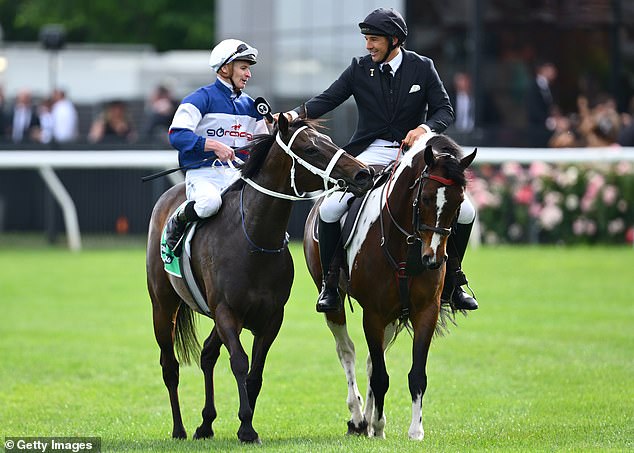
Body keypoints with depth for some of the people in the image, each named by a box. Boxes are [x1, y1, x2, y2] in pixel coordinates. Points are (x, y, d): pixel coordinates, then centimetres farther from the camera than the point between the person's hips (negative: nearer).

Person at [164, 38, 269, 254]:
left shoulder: (250, 105, 19)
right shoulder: (201, 99, -3)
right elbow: (177, 134, -17)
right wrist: (213, 145, -28)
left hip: (239, 176, 5)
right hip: (204, 175, -5)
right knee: (209, 202, -37)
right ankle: (176, 224, -6)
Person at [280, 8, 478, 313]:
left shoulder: (423, 68, 0)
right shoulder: (359, 69, 1)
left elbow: (445, 110, -1)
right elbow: (327, 100, -4)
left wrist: (425, 128, -22)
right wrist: (295, 115, -23)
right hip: (371, 154, 0)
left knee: (465, 212, -12)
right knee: (329, 209, -23)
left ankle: (451, 279, 10)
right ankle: (330, 281, -3)